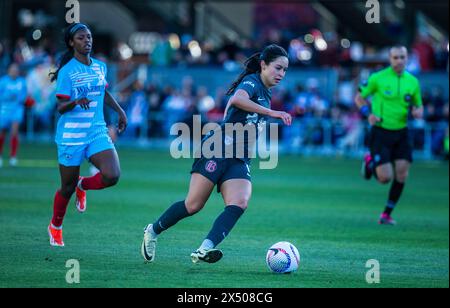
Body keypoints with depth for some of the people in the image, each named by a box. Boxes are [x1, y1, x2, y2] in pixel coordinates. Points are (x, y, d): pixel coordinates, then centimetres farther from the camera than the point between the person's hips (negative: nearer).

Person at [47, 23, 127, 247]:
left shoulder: (100, 67, 8)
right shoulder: (66, 72, -9)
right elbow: (60, 107, -11)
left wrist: (120, 111, 22)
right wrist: (76, 102, -30)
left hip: (97, 132, 4)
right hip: (71, 136, -4)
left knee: (112, 176, -18)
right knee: (67, 187, 5)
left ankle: (83, 186, 15)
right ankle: (55, 227, 31)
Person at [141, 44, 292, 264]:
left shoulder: (265, 95, 21)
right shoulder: (252, 81, -5)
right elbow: (237, 99, -29)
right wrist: (271, 112, -32)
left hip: (239, 160, 8)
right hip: (218, 150, -8)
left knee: (239, 204, -20)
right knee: (194, 205, -8)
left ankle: (205, 249, -32)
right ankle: (153, 231, 16)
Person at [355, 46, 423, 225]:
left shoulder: (413, 81, 4)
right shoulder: (378, 78, -6)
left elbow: (419, 106, 15)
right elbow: (359, 98, 4)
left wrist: (418, 112, -9)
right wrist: (368, 114, -13)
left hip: (401, 133, 4)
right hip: (381, 132, -4)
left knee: (401, 175, -4)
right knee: (385, 178, -10)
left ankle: (387, 214, 12)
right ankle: (370, 163, 25)